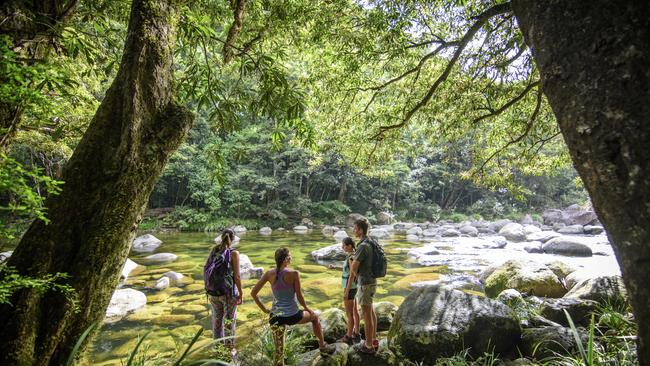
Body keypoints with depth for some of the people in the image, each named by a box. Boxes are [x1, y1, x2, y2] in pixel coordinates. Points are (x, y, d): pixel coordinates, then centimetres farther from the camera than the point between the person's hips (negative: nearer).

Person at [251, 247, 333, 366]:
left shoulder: (269, 274, -4)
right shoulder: (294, 274, -15)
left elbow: (253, 293, -3)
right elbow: (299, 297, -9)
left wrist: (264, 309, 6)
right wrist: (306, 308, 10)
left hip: (275, 316, 3)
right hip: (292, 316, -3)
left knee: (278, 351, 18)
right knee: (314, 316, 28)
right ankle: (322, 346, 41)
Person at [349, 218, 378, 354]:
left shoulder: (362, 246, -26)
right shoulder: (369, 243, 6)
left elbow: (353, 269, -21)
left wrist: (357, 276, 1)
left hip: (365, 284, -10)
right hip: (370, 281, 10)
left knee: (366, 314, 4)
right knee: (371, 312, 20)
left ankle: (368, 345, 17)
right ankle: (373, 340, 33)